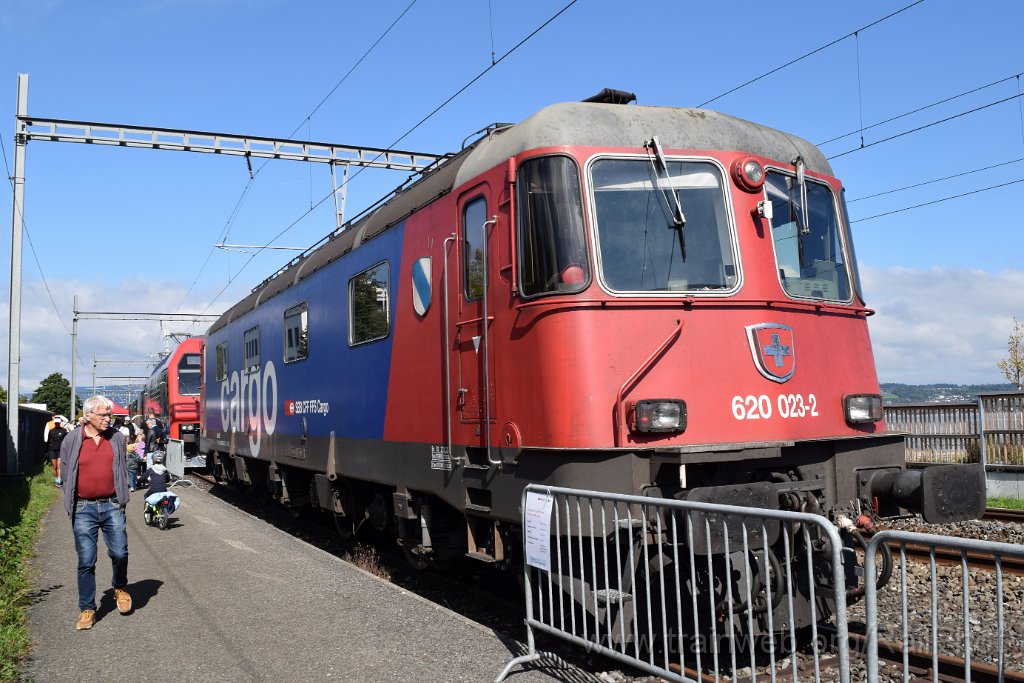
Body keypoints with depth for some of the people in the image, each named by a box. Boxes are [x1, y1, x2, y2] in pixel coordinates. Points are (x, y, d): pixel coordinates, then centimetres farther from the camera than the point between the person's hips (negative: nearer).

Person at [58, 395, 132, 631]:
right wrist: (73, 504, 6)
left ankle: (120, 588, 27)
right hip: (83, 508, -1)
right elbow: (65, 475, 7)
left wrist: (120, 500, 8)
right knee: (86, 561, 2)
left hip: (112, 505, 1)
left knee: (119, 553, -3)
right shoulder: (72, 440, 0)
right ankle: (87, 609, 14)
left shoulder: (117, 438, 4)